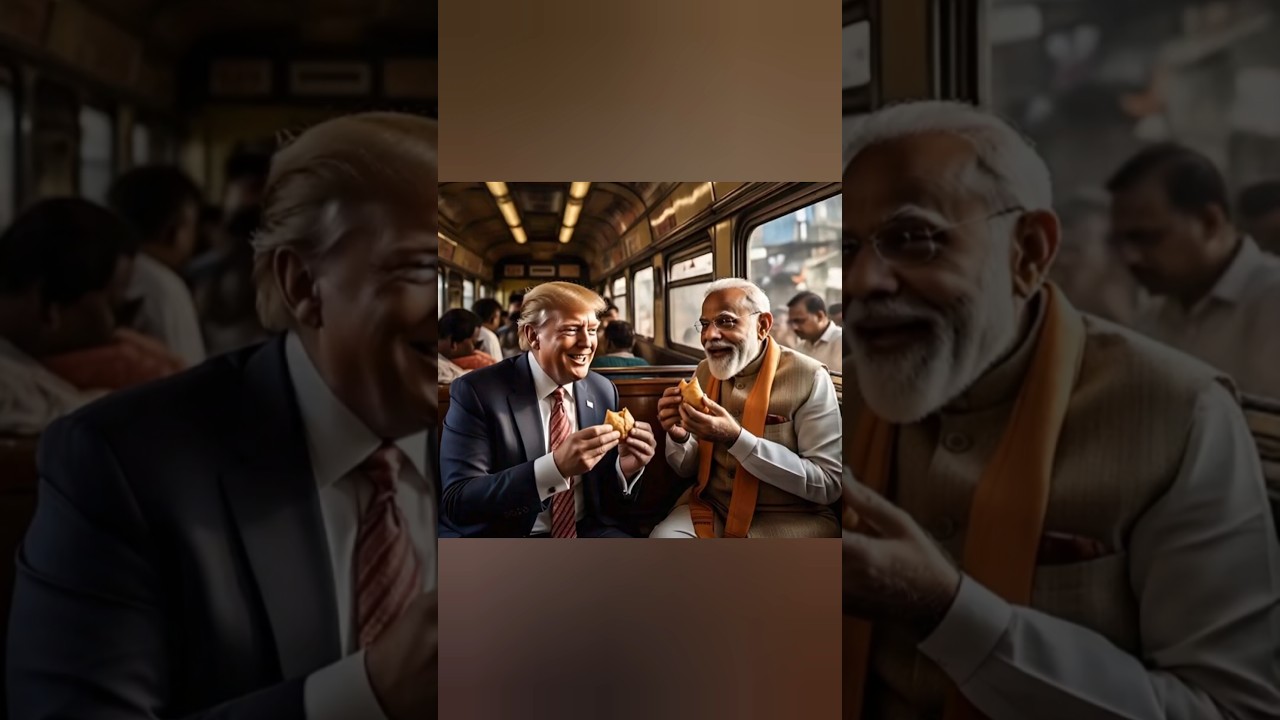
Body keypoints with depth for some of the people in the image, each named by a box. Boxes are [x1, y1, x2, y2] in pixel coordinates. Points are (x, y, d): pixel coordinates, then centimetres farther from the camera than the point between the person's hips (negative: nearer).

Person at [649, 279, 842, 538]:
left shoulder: (808, 378, -11)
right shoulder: (704, 372, 6)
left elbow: (828, 483, -17)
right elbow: (689, 471, 12)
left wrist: (736, 439, -24)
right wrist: (679, 436, -12)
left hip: (786, 517, -4)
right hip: (712, 507, 4)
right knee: (662, 538, -25)